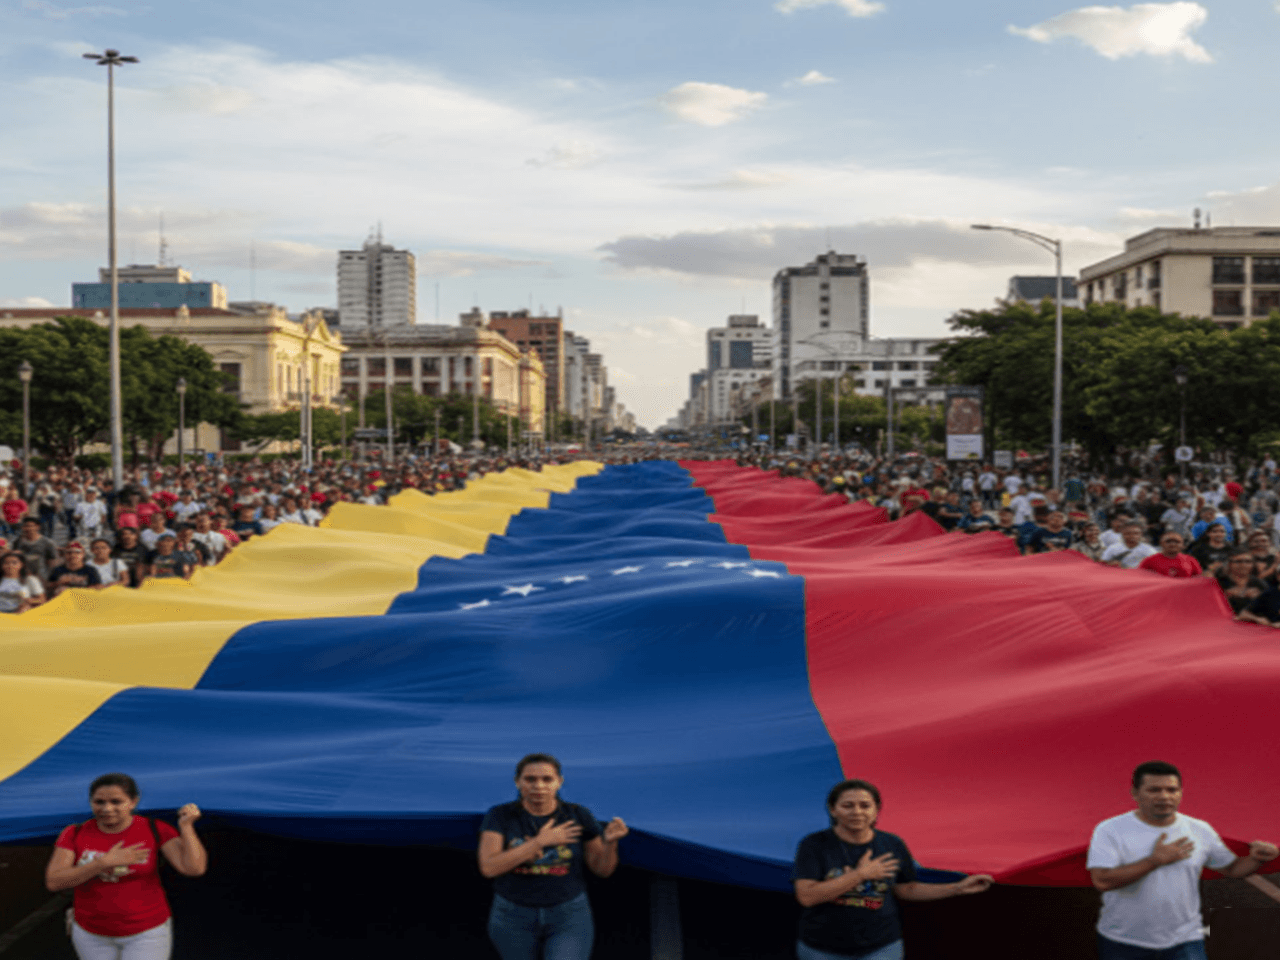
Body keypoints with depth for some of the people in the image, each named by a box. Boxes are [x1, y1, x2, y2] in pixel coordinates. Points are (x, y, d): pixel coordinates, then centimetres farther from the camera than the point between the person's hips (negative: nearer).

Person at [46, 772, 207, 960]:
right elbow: (53, 881, -19)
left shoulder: (155, 830, -14)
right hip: (92, 933, 3)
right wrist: (105, 862, -28)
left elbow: (194, 868, -21)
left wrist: (186, 825, -29)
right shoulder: (74, 835, -8)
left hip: (146, 931, -3)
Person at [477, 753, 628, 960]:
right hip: (514, 918, 1)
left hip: (567, 919, -1)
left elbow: (603, 868, -3)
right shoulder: (500, 816, -10)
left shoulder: (578, 816, -8)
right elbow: (489, 867, -20)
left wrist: (610, 841, -23)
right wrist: (541, 841, -24)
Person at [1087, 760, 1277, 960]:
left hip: (1183, 941, 2)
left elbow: (1231, 868, 12)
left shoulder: (1200, 830, 3)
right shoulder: (1109, 830, -11)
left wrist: (1256, 859, -10)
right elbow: (1102, 880, -24)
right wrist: (1156, 860, -20)